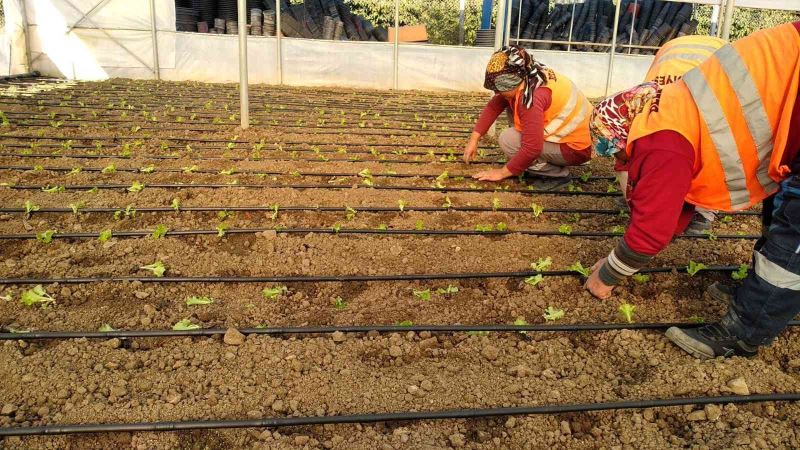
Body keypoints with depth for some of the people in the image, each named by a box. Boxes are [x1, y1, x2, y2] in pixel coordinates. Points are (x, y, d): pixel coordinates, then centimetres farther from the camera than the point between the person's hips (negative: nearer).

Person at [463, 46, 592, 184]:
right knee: (510, 103, 7)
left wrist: (502, 172, -21)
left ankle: (555, 172, -5)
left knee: (507, 140, -18)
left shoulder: (533, 97, -31)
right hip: (568, 130, 10)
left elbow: (532, 148, -33)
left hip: (575, 146, -9)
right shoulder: (524, 78, -3)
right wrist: (473, 140, -3)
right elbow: (493, 107, 3)